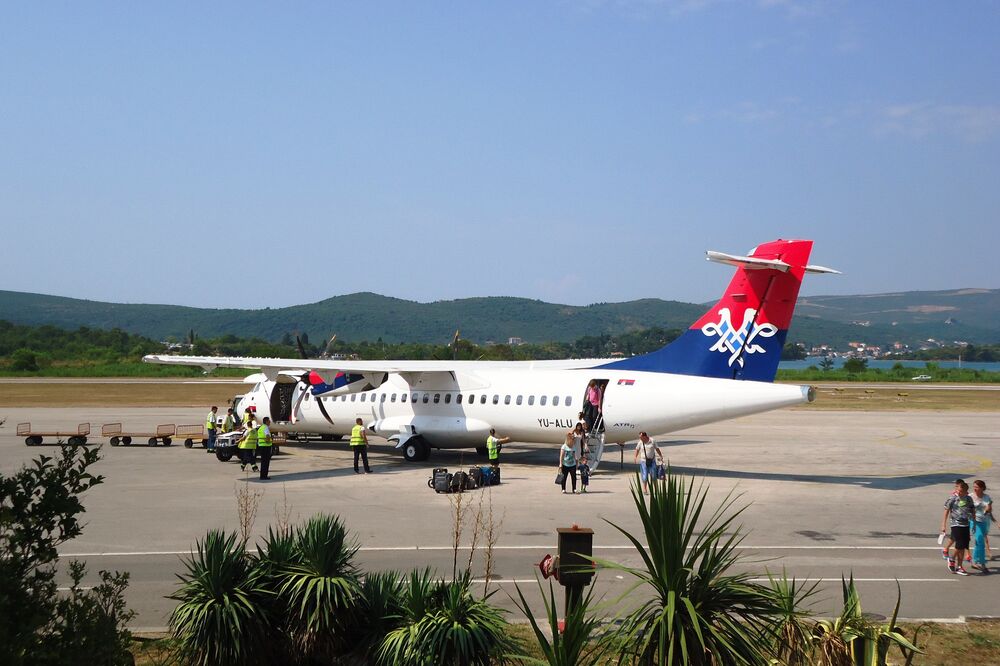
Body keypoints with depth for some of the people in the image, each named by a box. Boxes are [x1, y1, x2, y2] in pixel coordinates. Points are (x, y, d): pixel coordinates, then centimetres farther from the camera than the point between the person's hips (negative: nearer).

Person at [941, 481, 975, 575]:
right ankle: (952, 560, 13)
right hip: (956, 524, -5)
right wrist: (943, 525, -9)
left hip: (966, 525, 5)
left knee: (963, 547, 5)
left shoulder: (969, 499, 6)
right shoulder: (953, 499, -7)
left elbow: (973, 511, 18)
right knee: (959, 545, -12)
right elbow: (946, 511, -5)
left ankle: (959, 566, 14)